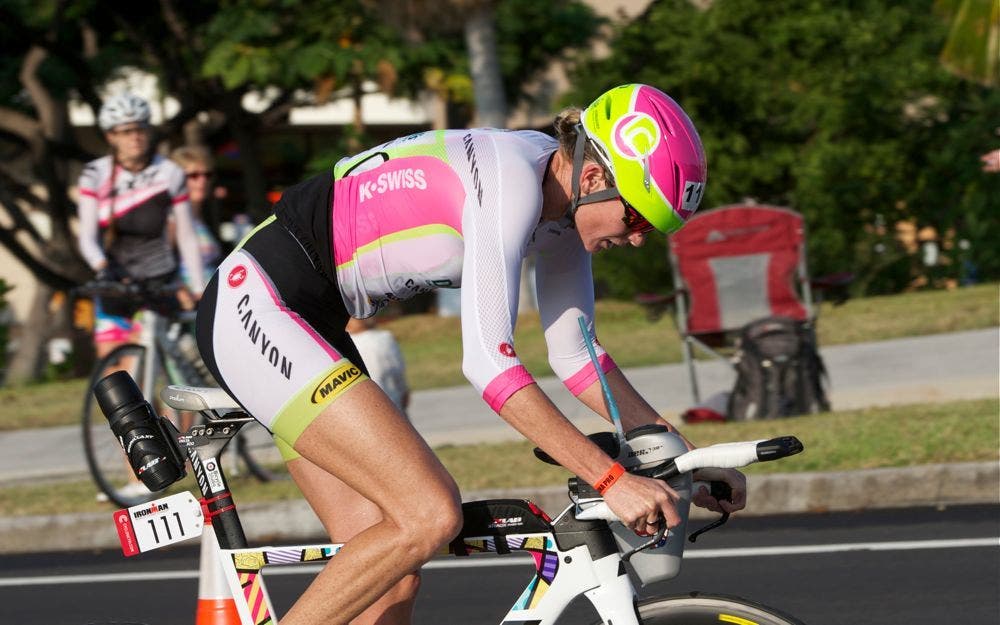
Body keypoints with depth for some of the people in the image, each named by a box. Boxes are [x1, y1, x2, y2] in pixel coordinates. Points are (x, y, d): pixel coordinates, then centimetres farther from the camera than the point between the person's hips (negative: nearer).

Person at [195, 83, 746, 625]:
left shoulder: (562, 204, 4)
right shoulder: (509, 178, -23)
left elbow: (575, 356, 13)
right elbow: (488, 362, -29)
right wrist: (612, 479, -29)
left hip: (307, 320, 10)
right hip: (257, 309, -10)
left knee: (393, 573, 3)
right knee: (431, 515, -18)